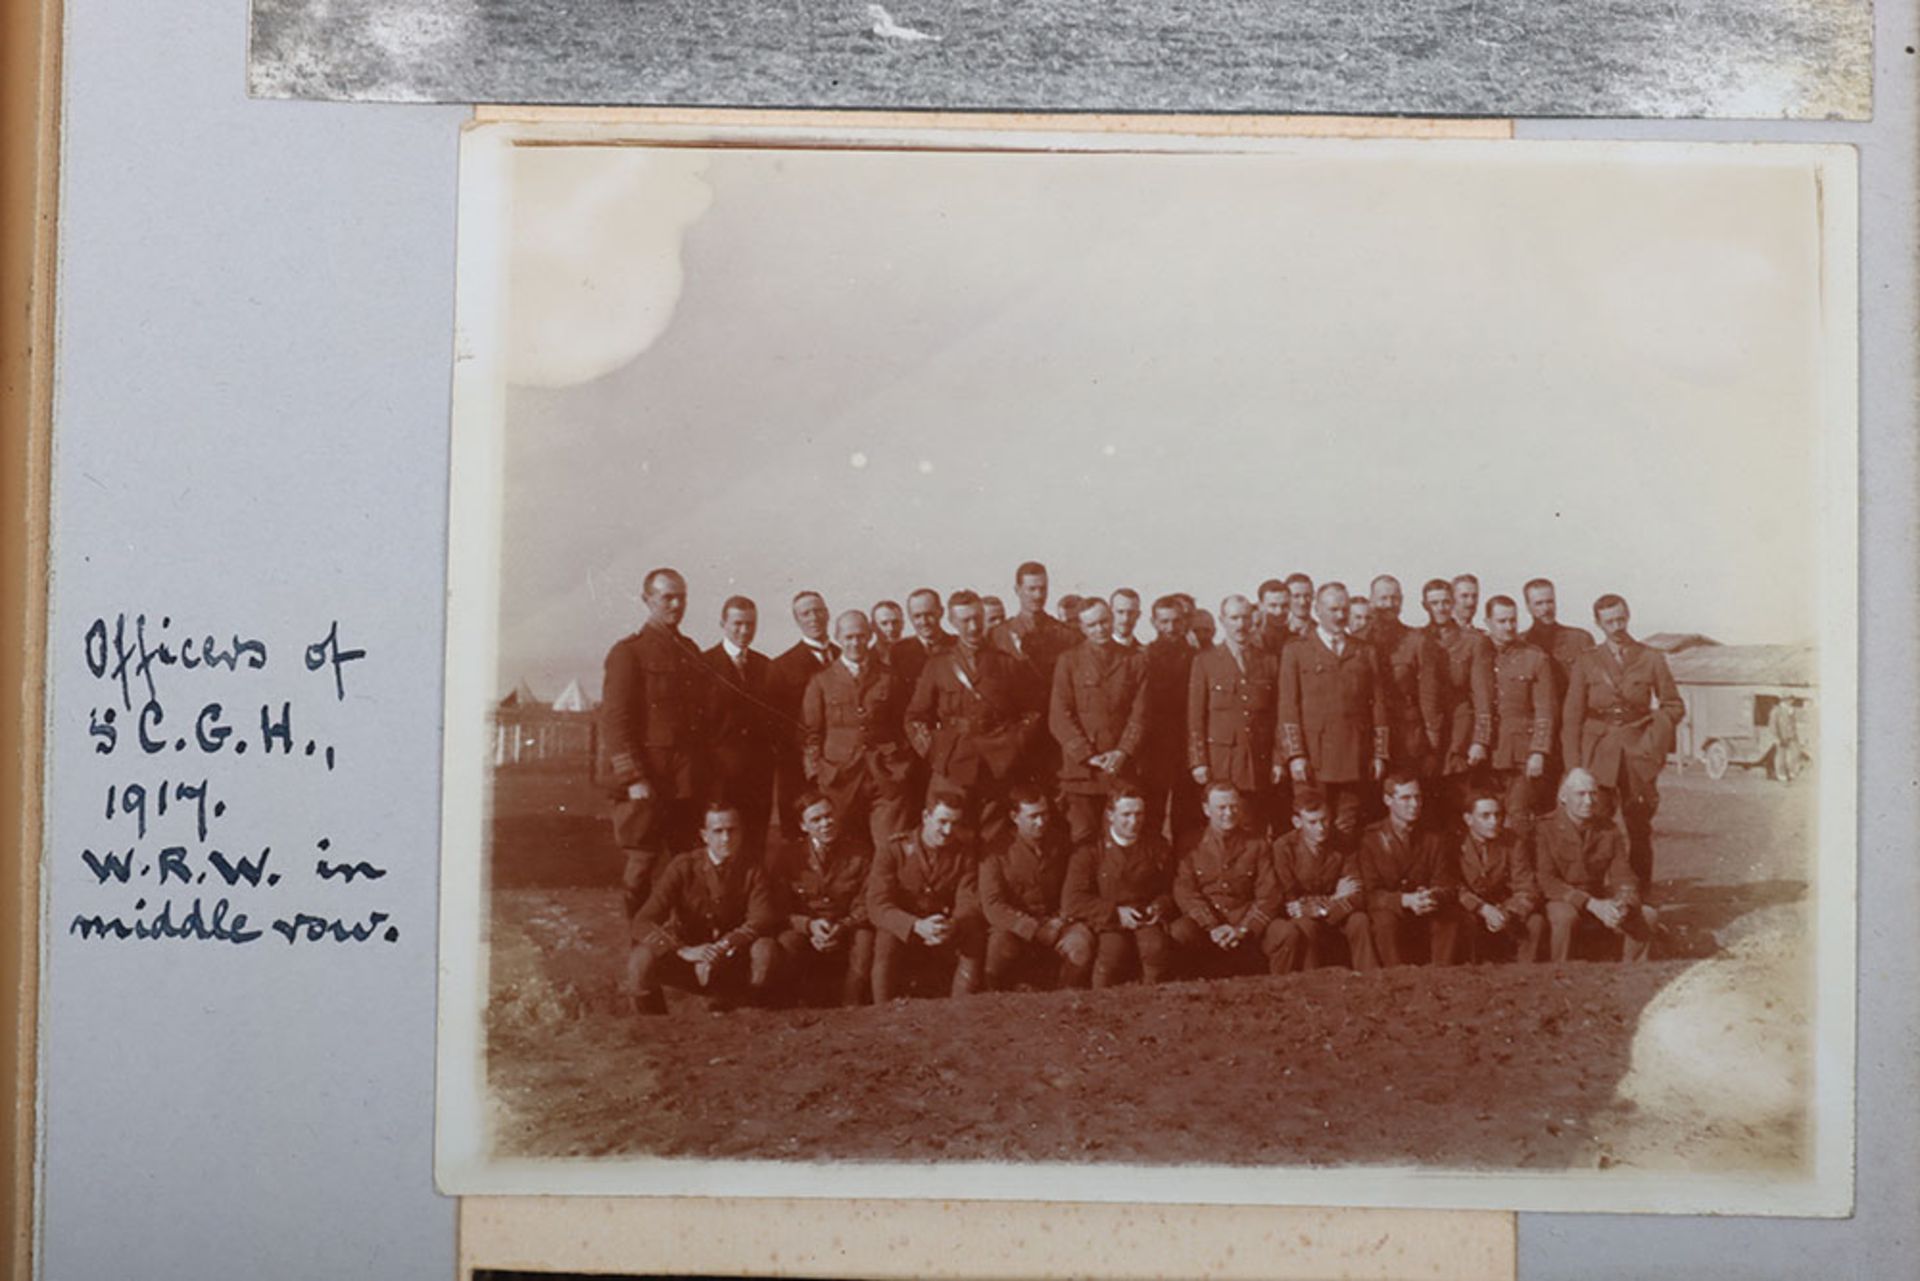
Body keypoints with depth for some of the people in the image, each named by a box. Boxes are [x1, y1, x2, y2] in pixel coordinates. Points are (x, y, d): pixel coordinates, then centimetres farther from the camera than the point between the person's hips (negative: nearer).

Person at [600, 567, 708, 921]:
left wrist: (701, 771, 12)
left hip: (687, 779, 6)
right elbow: (614, 719, -9)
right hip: (647, 778, -6)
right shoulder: (628, 652, -4)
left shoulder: (691, 651, 16)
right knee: (643, 862, -2)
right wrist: (633, 778, -15)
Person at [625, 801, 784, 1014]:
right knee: (641, 959, -30)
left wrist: (723, 947, -36)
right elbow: (643, 922, -15)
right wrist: (684, 950, -32)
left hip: (732, 965, 1)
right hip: (686, 961, -1)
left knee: (766, 949, -30)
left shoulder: (752, 872, -2)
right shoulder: (683, 867, -6)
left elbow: (764, 919, -19)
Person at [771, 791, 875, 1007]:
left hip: (847, 930, 0)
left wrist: (842, 927, -22)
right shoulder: (788, 856, 3)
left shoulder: (861, 853, 0)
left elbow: (866, 905, -2)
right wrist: (809, 925, -20)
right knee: (786, 943, -32)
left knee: (865, 940, -33)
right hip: (805, 930, 0)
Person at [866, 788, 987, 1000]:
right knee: (887, 939, -35)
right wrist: (917, 926, -36)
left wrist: (953, 926, -34)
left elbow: (969, 903, -8)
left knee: (975, 938, -27)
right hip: (904, 934, -2)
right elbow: (877, 906, -17)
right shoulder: (892, 851, -7)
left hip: (944, 940, 2)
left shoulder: (964, 853, 2)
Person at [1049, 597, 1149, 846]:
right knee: (1082, 839, -7)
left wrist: (1122, 753, -8)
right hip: (1080, 767, -1)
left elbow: (1139, 714, 7)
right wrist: (1088, 756, -8)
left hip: (1121, 768, 1)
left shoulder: (1135, 661, 12)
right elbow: (1059, 717, 1)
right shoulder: (1068, 661, 7)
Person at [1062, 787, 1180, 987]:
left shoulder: (1157, 847, 11)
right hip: (1106, 925, -2)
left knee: (1157, 947, -31)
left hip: (1146, 920, 2)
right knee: (1113, 951, -33)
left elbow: (1169, 890, 16)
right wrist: (1115, 913, -13)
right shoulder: (1090, 852, 1)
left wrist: (1159, 907, -7)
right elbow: (1071, 901, -6)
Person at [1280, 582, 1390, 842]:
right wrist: (1295, 755, -7)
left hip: (1355, 760, 2)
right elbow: (1288, 707, 3)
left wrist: (1379, 754, 5)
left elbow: (1379, 706, 13)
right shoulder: (1296, 652, 10)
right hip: (1312, 758, -2)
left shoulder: (1365, 653, 17)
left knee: (1348, 830, -2)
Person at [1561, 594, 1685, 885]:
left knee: (1639, 826, 2)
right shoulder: (1586, 662, 6)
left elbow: (1673, 705, 13)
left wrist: (1655, 741, -2)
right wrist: (1574, 766, -3)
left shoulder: (1651, 659, 7)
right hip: (1598, 752, 0)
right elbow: (1572, 716, 4)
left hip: (1637, 752, 1)